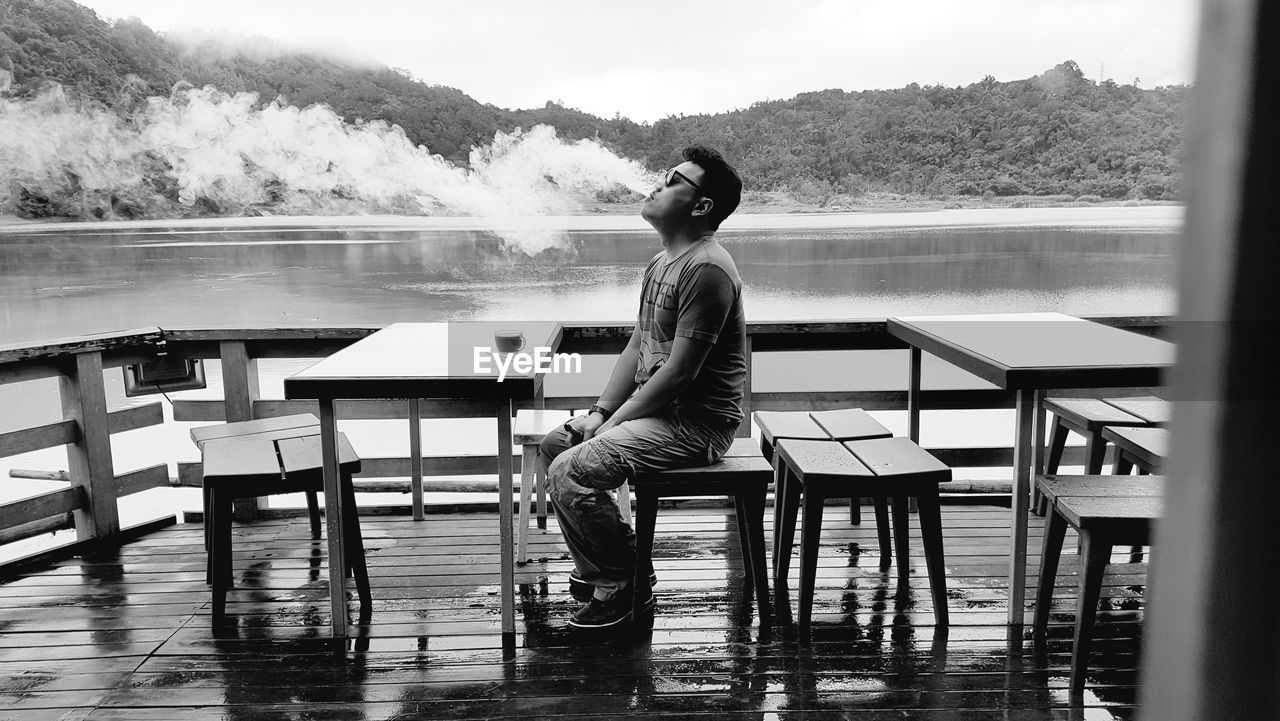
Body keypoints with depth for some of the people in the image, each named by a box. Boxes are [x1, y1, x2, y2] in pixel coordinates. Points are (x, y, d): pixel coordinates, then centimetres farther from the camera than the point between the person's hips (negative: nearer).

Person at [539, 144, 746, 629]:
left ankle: (626, 584, 1)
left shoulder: (706, 269, -20)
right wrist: (599, 412, 4)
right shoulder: (661, 263, 14)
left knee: (570, 474, -20)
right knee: (553, 444, 14)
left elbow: (678, 373, -23)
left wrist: (613, 424, -15)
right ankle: (594, 570, 22)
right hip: (656, 408, 10)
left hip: (696, 423, -10)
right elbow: (636, 348, 15)